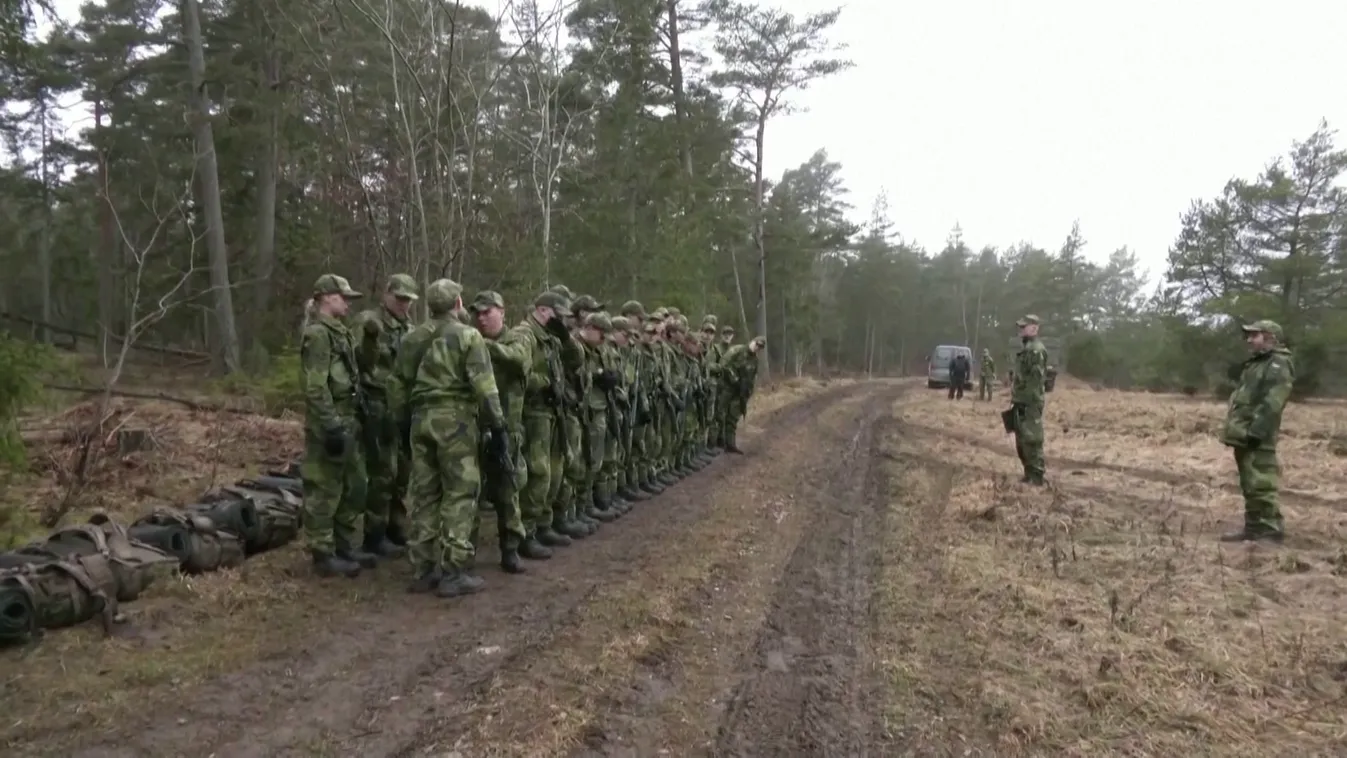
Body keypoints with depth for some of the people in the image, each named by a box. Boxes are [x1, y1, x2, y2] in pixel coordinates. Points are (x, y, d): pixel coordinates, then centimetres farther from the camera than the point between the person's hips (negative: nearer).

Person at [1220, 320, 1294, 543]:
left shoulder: (1278, 364, -10)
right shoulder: (1256, 363, 21)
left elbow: (1272, 404, -21)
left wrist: (1256, 432, -25)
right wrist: (1236, 430, 18)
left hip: (1256, 439, -10)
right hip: (1243, 435, 10)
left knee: (1261, 485, -9)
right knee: (1249, 485, 13)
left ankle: (1270, 531, -5)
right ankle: (1253, 527, 19)